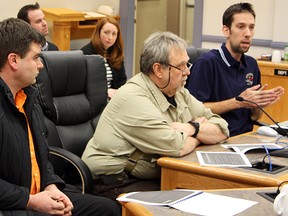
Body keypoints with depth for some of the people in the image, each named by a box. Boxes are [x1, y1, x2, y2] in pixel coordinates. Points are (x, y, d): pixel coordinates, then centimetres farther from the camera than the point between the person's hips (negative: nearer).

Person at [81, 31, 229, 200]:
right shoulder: (134, 97, -19)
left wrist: (193, 128, -13)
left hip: (156, 177, 8)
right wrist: (196, 133, -5)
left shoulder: (179, 92, 8)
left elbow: (222, 130, 5)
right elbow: (175, 147, -26)